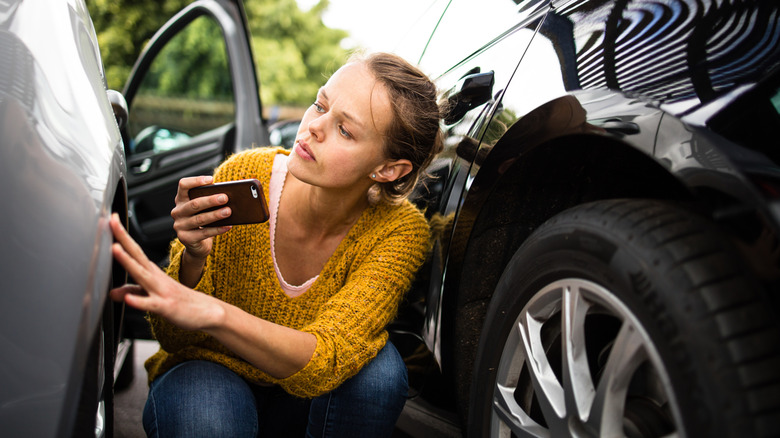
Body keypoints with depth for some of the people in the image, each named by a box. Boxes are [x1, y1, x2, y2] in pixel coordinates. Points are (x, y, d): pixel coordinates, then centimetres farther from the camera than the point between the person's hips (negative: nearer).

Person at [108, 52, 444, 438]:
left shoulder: (400, 230, -21)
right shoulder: (242, 179, -20)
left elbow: (323, 365, -34)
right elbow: (176, 341, -16)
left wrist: (212, 314, -50)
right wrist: (194, 259, -37)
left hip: (305, 401, 2)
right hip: (212, 379, -1)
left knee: (377, 368, -29)